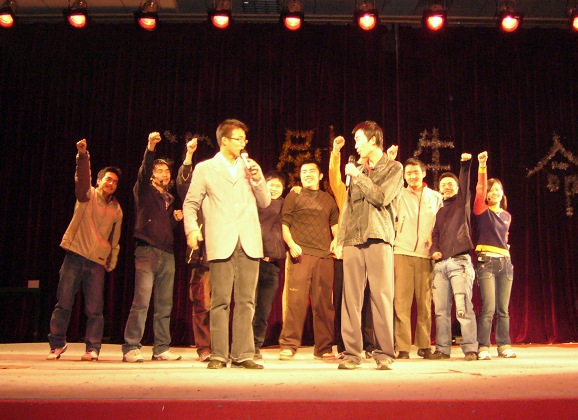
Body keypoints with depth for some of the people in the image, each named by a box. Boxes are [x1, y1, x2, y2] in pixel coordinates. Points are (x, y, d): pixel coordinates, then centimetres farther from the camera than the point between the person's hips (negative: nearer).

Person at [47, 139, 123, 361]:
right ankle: (57, 344, 14)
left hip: (97, 262, 2)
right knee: (63, 303, 0)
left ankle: (93, 348, 8)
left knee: (94, 308, -1)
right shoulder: (88, 195, 6)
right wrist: (83, 155, -31)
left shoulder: (116, 211, 13)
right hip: (75, 256, -1)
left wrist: (111, 264, 11)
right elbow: (82, 177, -15)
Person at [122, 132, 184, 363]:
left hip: (167, 253, 6)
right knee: (141, 302, -12)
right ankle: (131, 348, -8)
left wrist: (177, 218, 6)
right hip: (147, 251, -6)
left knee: (165, 305, 5)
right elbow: (143, 170, -13)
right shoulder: (144, 190, 6)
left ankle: (161, 348, 10)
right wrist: (150, 147, -27)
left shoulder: (170, 199, 23)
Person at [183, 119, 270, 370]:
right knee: (220, 301, -2)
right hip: (221, 243, -3)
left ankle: (243, 354, 7)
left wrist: (258, 179, 0)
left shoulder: (249, 168, 19)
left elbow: (264, 202, 17)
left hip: (249, 243, 3)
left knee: (246, 301, 1)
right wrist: (192, 229, -8)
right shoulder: (205, 169, 10)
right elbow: (190, 203, 8)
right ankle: (218, 355, 5)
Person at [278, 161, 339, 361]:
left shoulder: (328, 199, 22)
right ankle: (288, 345, -4)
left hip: (324, 256, 3)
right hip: (301, 254, -3)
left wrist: (336, 240, 3)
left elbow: (335, 224, 23)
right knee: (296, 299, -10)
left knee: (323, 302, 4)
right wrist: (291, 243, -11)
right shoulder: (293, 196, 12)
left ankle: (324, 347, 12)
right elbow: (284, 224, 5)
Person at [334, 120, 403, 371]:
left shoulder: (393, 168, 7)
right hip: (353, 241, 4)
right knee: (351, 299, 0)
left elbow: (382, 197, -10)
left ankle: (384, 354, 1)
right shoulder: (357, 170, 21)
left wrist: (358, 175, -1)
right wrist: (340, 240, 12)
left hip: (379, 239, -4)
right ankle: (352, 353, 5)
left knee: (382, 298, -5)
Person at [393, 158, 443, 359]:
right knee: (402, 301, -7)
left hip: (426, 254, 1)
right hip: (402, 252, -1)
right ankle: (402, 347, -4)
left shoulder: (436, 197, 15)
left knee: (425, 301, 2)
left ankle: (424, 345, 12)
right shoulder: (399, 196, 12)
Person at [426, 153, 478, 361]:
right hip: (440, 264, 5)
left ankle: (470, 349, -7)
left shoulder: (462, 203, 12)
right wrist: (434, 251, 1)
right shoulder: (439, 213, 23)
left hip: (459, 261, -5)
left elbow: (465, 183, -4)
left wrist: (466, 164, -19)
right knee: (441, 310, 2)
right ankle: (442, 349, 7)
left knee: (463, 307, -11)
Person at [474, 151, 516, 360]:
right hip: (486, 261, -5)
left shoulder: (506, 216, 16)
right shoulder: (482, 210, 1)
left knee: (503, 309, 7)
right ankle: (483, 348, -5)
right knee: (488, 308, -10)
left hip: (505, 262, 5)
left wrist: (507, 256, 17)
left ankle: (504, 346, 13)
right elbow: (480, 190, -14)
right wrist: (482, 166, -22)